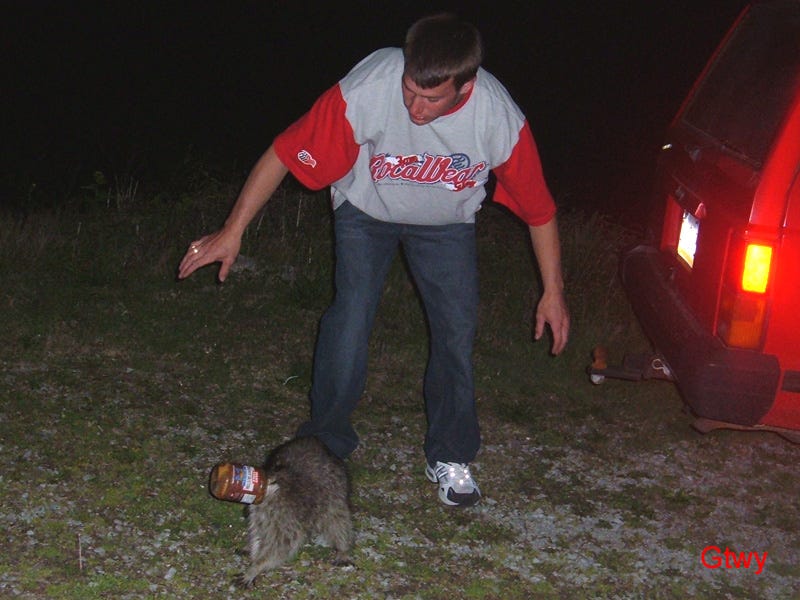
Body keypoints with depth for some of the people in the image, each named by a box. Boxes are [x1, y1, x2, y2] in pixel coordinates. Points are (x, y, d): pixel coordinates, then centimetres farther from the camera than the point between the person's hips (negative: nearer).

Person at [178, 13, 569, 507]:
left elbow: (539, 209, -16)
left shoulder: (500, 119, -32)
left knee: (458, 328, -7)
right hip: (366, 210, -1)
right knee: (351, 318, -15)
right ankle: (327, 443, 5)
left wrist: (554, 291, -10)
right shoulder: (366, 91, -38)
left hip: (446, 223, 2)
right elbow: (285, 153, -28)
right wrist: (233, 231, -27)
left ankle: (450, 458, 12)